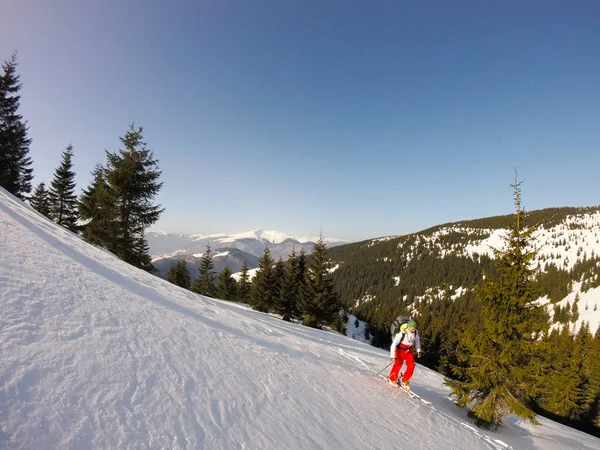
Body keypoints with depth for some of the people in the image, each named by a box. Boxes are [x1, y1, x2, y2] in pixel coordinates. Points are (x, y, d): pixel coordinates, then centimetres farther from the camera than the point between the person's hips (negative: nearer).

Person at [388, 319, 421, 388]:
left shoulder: (415, 332, -15)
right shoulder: (402, 333, -31)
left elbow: (417, 340, 9)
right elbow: (394, 344, -27)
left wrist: (418, 350, 7)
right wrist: (393, 356, -30)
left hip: (409, 350, 5)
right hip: (400, 349, -5)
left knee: (411, 366, -6)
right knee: (398, 364, -19)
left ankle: (404, 380, 13)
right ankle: (392, 379, 2)